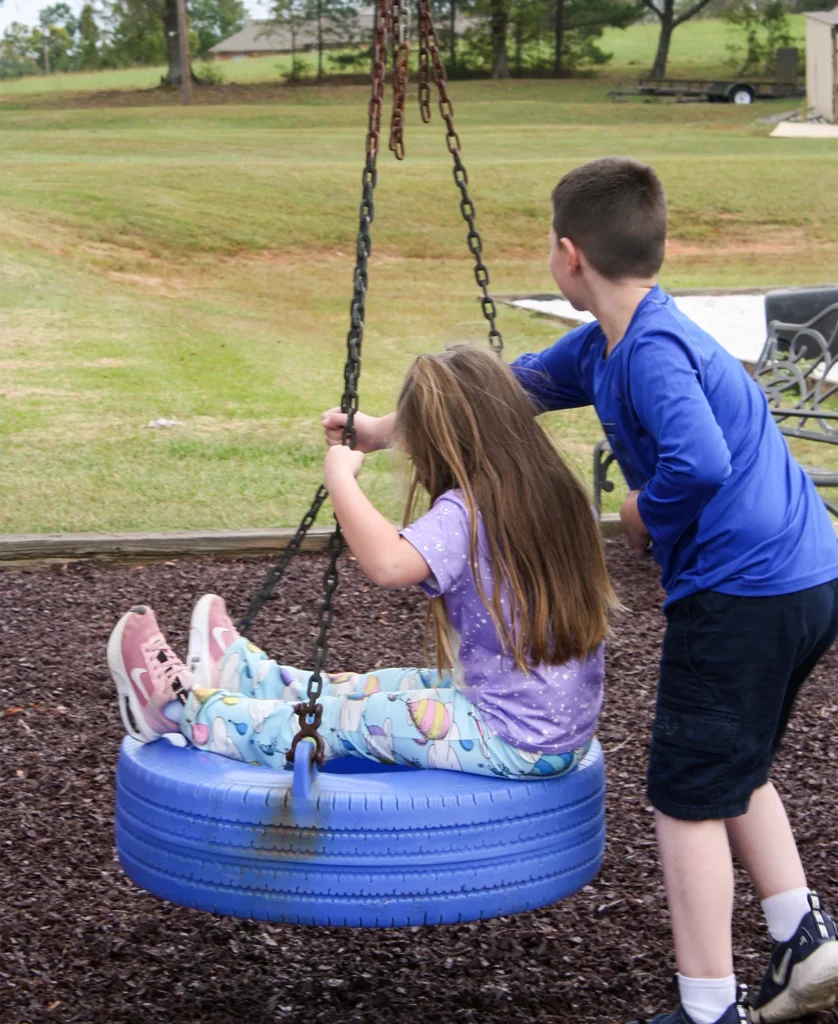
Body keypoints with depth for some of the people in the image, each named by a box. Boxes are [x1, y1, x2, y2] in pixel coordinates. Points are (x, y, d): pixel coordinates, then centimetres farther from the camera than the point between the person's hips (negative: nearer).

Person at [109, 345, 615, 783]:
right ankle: (243, 676, 40)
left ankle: (182, 705, 18)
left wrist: (340, 476, -20)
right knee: (362, 688, 22)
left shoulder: (467, 511, -20)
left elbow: (389, 562, -37)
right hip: (564, 728, 8)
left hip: (514, 745, -8)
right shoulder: (562, 494, 4)